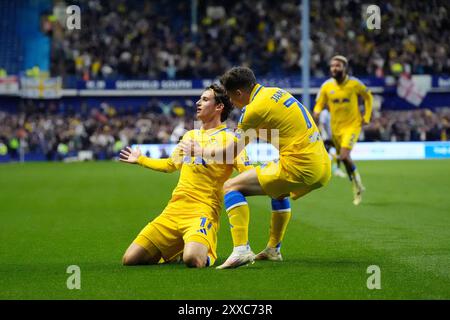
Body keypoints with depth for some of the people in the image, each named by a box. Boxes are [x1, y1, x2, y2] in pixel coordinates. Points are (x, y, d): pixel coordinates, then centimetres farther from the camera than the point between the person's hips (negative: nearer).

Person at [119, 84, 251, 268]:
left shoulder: (229, 138, 2)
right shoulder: (189, 136, 22)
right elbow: (170, 165, 37)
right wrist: (140, 160, 47)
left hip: (203, 210, -6)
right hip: (174, 209, 6)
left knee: (192, 259, -35)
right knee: (130, 259, -4)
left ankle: (207, 254, 3)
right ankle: (176, 252, 21)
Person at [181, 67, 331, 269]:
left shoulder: (255, 108, -8)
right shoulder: (276, 92, 17)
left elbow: (231, 152, 0)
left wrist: (200, 151, 14)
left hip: (299, 167, -9)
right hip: (323, 167, 9)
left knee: (231, 187, -5)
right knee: (280, 192, 40)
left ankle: (241, 250, -18)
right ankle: (273, 250, 40)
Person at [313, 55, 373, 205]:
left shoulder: (354, 83, -10)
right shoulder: (326, 86, -4)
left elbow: (368, 97, 6)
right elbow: (319, 104, 4)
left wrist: (366, 117, 1)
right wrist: (317, 112, -19)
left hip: (352, 125, -4)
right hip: (336, 126, 4)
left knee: (344, 156, -21)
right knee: (345, 159, 11)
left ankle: (358, 184, 1)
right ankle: (357, 188, 28)